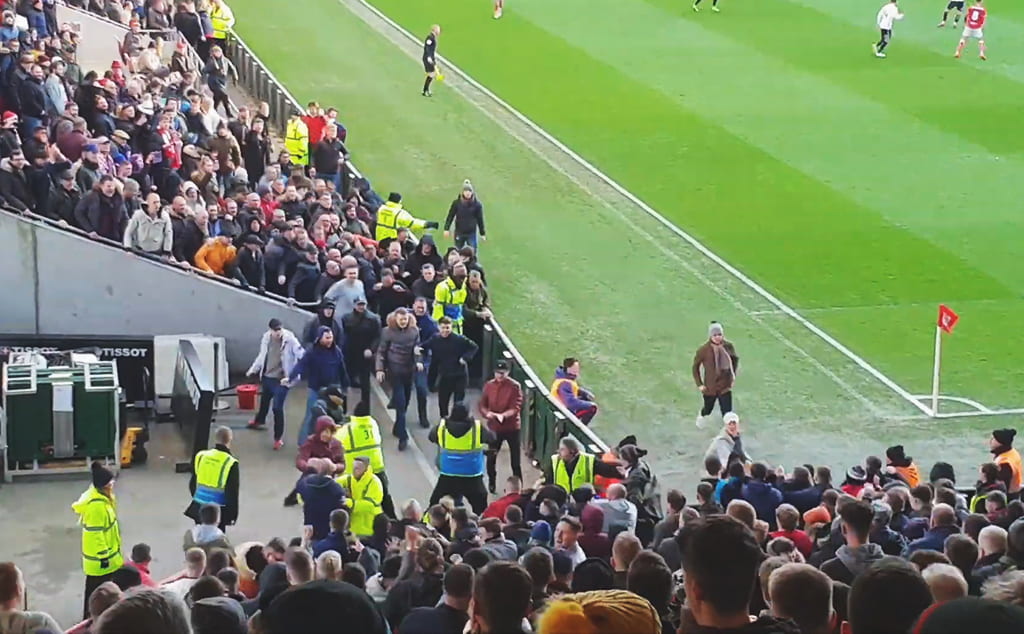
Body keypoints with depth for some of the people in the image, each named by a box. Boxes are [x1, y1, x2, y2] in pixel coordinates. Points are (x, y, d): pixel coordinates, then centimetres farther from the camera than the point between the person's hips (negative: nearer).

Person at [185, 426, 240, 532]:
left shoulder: (201, 456, -1)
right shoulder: (230, 464, -16)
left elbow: (192, 484, 11)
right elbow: (232, 493, -12)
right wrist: (233, 514, -1)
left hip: (198, 508, 5)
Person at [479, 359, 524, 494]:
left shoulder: (515, 386, -12)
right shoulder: (489, 385, -1)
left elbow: (516, 407, -17)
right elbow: (481, 404, 1)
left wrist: (503, 415, -34)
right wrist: (487, 413, -22)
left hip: (512, 427, -3)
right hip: (494, 427, 3)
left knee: (515, 459, 3)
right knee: (491, 457, 6)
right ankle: (491, 484, 26)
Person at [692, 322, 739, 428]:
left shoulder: (728, 346, -12)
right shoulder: (704, 349, -19)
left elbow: (735, 359, 9)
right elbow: (695, 366, -5)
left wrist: (733, 376, 6)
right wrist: (699, 384, -6)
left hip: (725, 386, 0)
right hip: (709, 387, 0)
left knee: (727, 412, -6)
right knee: (708, 409, 24)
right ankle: (701, 415, 60)